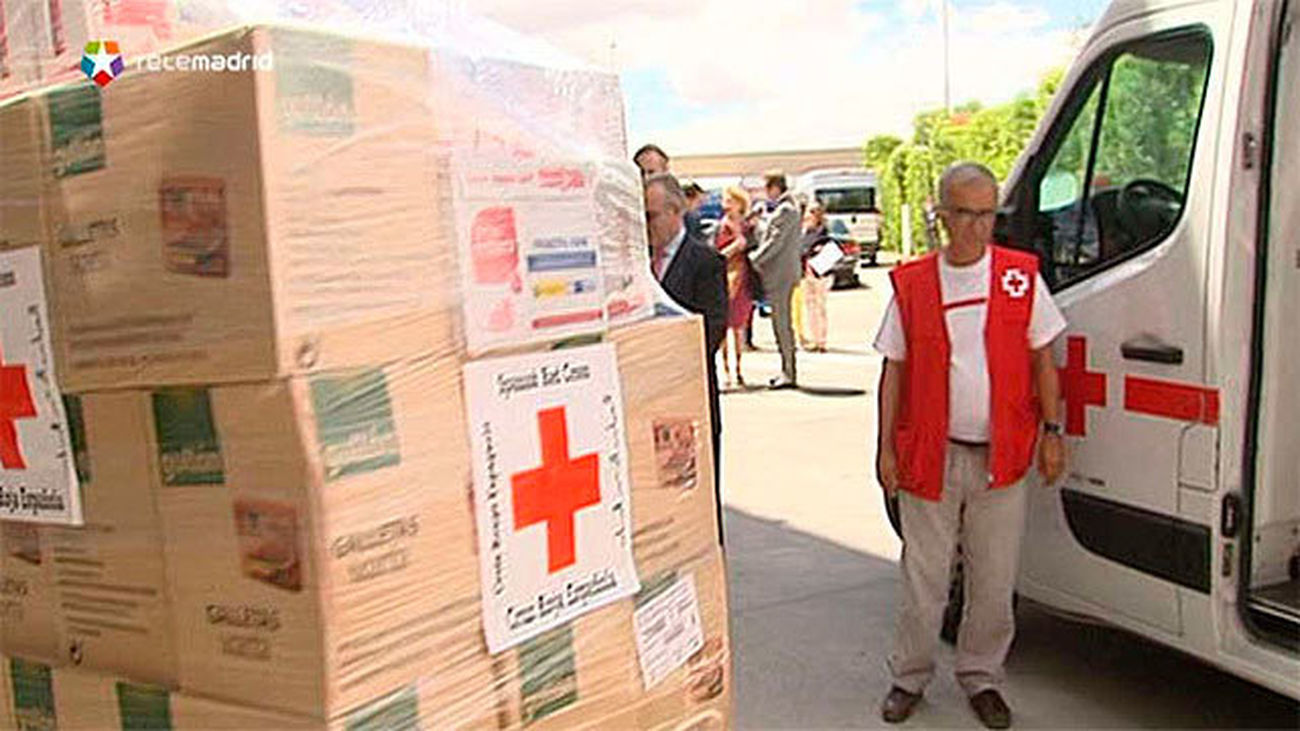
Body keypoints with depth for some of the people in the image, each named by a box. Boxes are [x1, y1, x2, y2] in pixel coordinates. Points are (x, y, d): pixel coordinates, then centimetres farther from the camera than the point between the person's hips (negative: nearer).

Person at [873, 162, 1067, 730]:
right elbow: (894, 370, 4)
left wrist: (1052, 431, 1)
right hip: (929, 455, 0)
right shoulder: (911, 284, 0)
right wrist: (886, 448, 1)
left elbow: (1042, 360, 7)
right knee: (924, 578, 9)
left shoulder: (1022, 277, 1)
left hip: (1002, 458, 1)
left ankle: (981, 677, 31)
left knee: (995, 580, 11)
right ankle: (910, 677, 28)